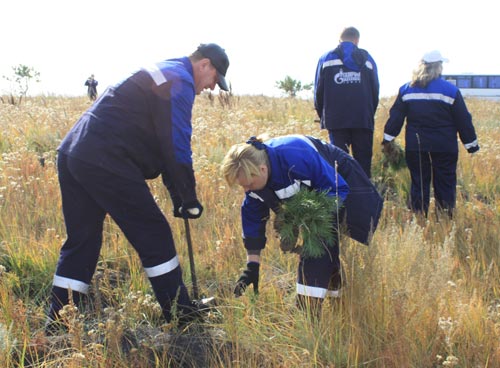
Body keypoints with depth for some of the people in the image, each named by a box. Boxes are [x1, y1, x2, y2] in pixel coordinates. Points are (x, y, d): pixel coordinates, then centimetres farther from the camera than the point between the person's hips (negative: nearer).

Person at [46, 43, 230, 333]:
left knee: (81, 241, 14)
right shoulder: (179, 82, -6)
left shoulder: (161, 73, 26)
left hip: (72, 155, 10)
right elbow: (177, 148, -12)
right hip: (105, 163, -10)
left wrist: (179, 194, 23)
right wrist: (188, 199, -1)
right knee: (154, 234, 1)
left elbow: (162, 142, 26)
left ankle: (58, 323, 19)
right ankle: (180, 314, 12)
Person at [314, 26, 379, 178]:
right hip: (363, 120, 1)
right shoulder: (367, 59, 9)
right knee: (363, 161, 4)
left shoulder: (326, 59, 6)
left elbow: (318, 91, 7)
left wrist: (323, 116, 19)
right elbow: (375, 91, 12)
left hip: (336, 120, 0)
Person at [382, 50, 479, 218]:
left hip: (415, 147, 2)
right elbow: (463, 120, -1)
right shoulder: (450, 90, -4)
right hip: (444, 148, -2)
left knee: (419, 185, 9)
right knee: (445, 185, 6)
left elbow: (396, 116, 4)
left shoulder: (406, 89, 3)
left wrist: (388, 138, 11)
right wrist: (471, 144, 6)